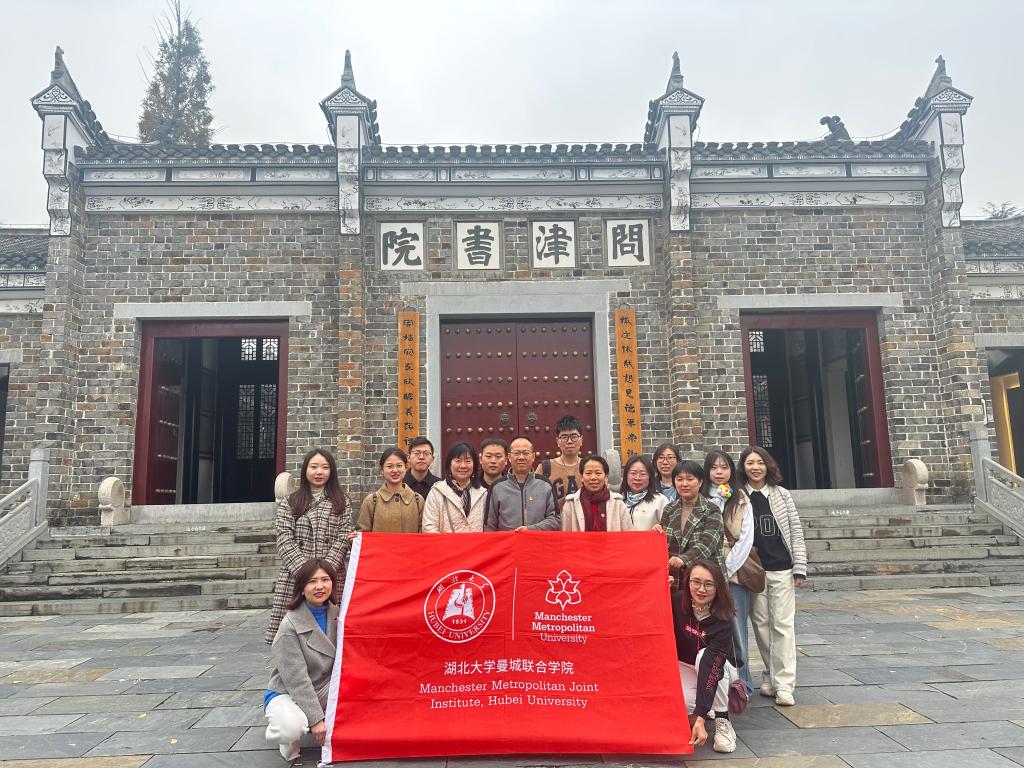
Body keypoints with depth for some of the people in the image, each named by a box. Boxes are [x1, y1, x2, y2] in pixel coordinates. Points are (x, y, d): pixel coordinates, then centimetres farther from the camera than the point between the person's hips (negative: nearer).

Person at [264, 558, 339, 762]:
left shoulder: (336, 614, -4)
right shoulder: (290, 625, -21)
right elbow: (296, 678, -22)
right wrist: (316, 718, -23)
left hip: (324, 689, 5)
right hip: (287, 693, -5)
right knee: (291, 727, -37)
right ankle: (289, 740, 1)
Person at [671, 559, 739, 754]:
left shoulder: (722, 620, -28)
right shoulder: (677, 601, -18)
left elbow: (710, 666, -37)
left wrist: (700, 718, -42)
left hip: (720, 670, -2)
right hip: (684, 667, 2)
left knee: (705, 656, -37)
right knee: (680, 702, -30)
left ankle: (722, 722, -19)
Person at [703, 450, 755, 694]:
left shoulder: (741, 501, 6)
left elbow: (746, 538, 0)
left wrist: (727, 568, -7)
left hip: (734, 574, -1)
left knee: (735, 630, -2)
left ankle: (741, 683, 10)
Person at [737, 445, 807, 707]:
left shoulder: (781, 494, 4)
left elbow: (796, 532, 5)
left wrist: (800, 568, 0)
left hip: (781, 569, 0)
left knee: (783, 624, -2)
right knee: (761, 624, 7)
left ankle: (784, 684, 1)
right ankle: (771, 676, 21)